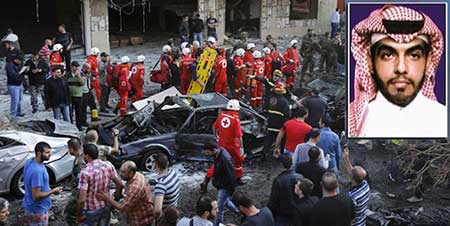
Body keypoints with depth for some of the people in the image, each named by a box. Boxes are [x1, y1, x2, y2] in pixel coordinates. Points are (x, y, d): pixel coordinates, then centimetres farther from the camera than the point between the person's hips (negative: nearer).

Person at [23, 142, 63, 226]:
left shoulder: (29, 161, -5)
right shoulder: (37, 171, -34)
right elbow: (36, 195, -30)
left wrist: (48, 189, 10)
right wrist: (53, 191, -18)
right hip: (37, 210, -9)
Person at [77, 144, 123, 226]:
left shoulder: (85, 172, -24)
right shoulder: (108, 165, -9)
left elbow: (82, 199, -25)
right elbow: (119, 184, -2)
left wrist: (79, 214, -10)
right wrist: (115, 201, 11)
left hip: (91, 211, -5)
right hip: (106, 208, 5)